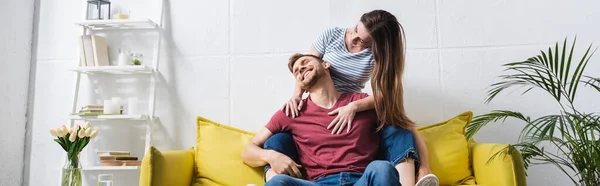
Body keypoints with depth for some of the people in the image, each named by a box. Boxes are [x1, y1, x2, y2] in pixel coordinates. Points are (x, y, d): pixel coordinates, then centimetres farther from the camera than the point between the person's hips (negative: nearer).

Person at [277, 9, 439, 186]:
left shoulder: (378, 53, -7)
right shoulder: (330, 35, -3)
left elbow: (385, 93, -18)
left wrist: (353, 107, -35)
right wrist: (296, 96, -17)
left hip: (354, 111, 0)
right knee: (278, 140, -30)